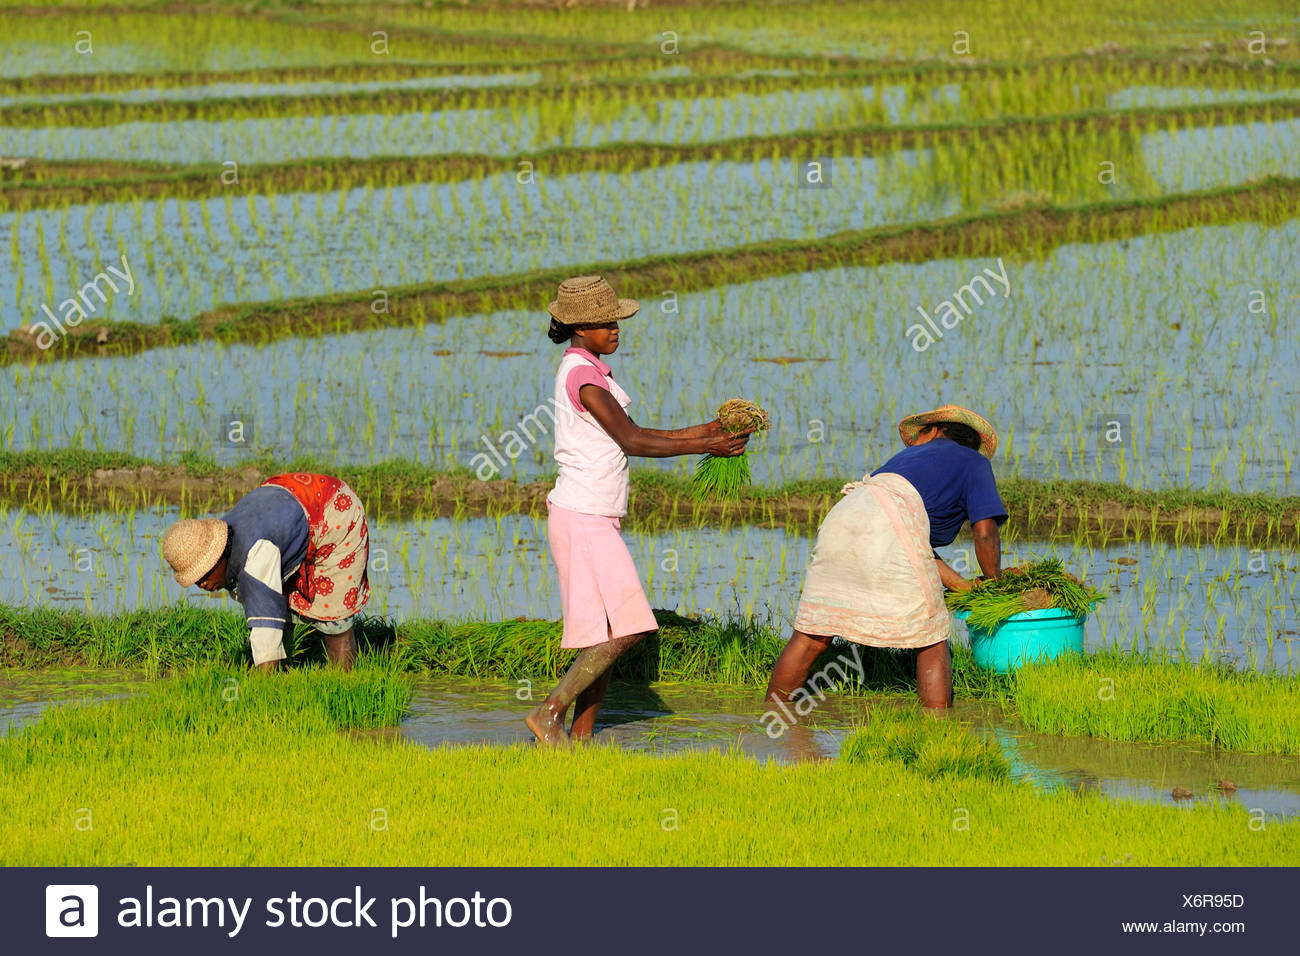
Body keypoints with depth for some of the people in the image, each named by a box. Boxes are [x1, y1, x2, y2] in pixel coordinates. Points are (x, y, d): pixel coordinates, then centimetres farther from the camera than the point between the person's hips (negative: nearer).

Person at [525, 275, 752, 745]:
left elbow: (629, 436, 18)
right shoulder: (582, 376, -16)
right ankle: (549, 714, -6)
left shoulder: (588, 370, 15)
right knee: (623, 629, -11)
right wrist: (704, 446, -15)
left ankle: (580, 737, 11)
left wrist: (701, 431, 11)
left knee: (607, 634, 9)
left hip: (595, 520, 10)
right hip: (584, 520, -10)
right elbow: (631, 441, -18)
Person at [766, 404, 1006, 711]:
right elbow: (985, 532, 10)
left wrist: (967, 588, 37)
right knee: (932, 642, 5)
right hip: (889, 522, -6)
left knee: (811, 636, 13)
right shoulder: (974, 462, 23)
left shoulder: (908, 455, 39)